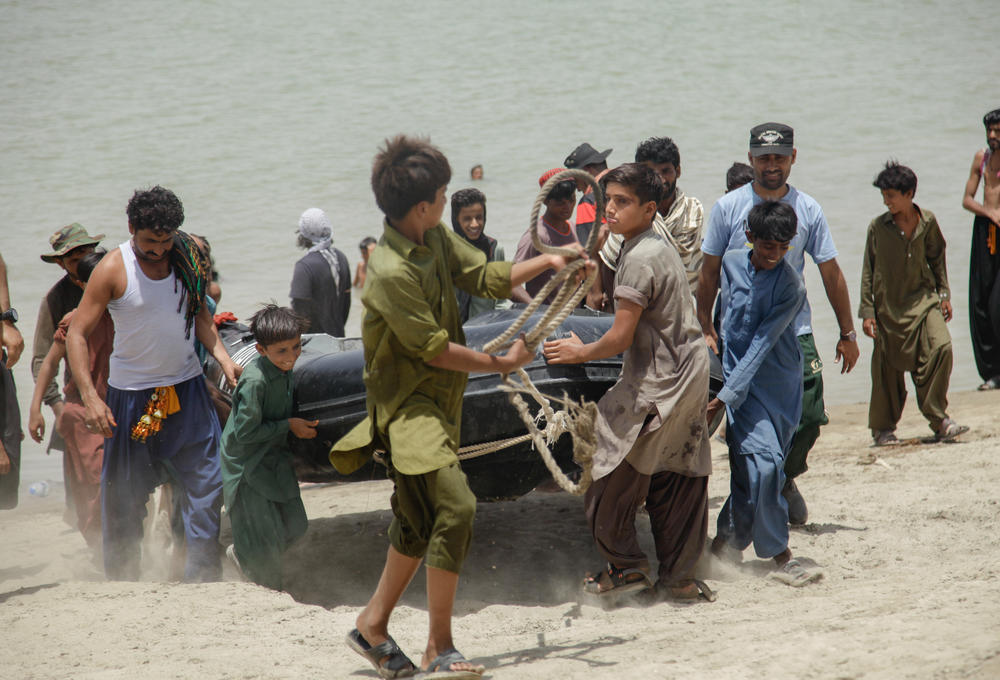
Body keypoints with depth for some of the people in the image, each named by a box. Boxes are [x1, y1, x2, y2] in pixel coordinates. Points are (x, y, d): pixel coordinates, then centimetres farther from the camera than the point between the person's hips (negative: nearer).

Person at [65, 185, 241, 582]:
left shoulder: (188, 257, 0)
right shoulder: (113, 270, -13)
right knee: (124, 494, 3)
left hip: (186, 388, 4)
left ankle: (202, 575, 7)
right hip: (132, 396, -4)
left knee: (207, 482, -1)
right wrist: (90, 397, -23)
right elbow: (77, 334, -13)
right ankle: (122, 577, 18)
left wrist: (223, 358, -2)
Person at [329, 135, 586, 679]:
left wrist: (545, 262, 1)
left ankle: (373, 624, 29)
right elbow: (435, 350, -19)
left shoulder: (437, 240, 4)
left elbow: (486, 277, 14)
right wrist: (503, 363, -8)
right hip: (408, 402, -10)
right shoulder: (391, 272, -24)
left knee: (419, 522, 15)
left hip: (438, 401, 10)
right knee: (455, 505, -20)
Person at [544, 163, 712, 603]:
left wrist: (581, 353, -3)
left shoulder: (640, 259, -19)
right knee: (678, 480, 13)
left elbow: (621, 338, -19)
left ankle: (626, 567, 11)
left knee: (615, 480, 1)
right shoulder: (661, 247, 12)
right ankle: (679, 577, 18)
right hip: (690, 374, 10)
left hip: (658, 382, -10)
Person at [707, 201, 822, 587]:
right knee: (762, 462, -13)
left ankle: (728, 540, 22)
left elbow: (763, 343, -16)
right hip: (738, 375, 0)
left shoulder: (791, 286, -11)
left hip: (780, 381, 0)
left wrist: (726, 396, -21)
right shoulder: (732, 264, -1)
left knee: (750, 468, 3)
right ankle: (779, 556, -8)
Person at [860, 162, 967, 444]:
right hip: (888, 306, -1)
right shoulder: (878, 227, -3)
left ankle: (938, 420, -9)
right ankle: (882, 428, 20)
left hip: (923, 299, 1)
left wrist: (944, 294, 10)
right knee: (887, 368, 3)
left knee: (941, 347, -18)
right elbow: (868, 271, 2)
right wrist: (867, 311, -1)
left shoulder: (927, 222, 2)